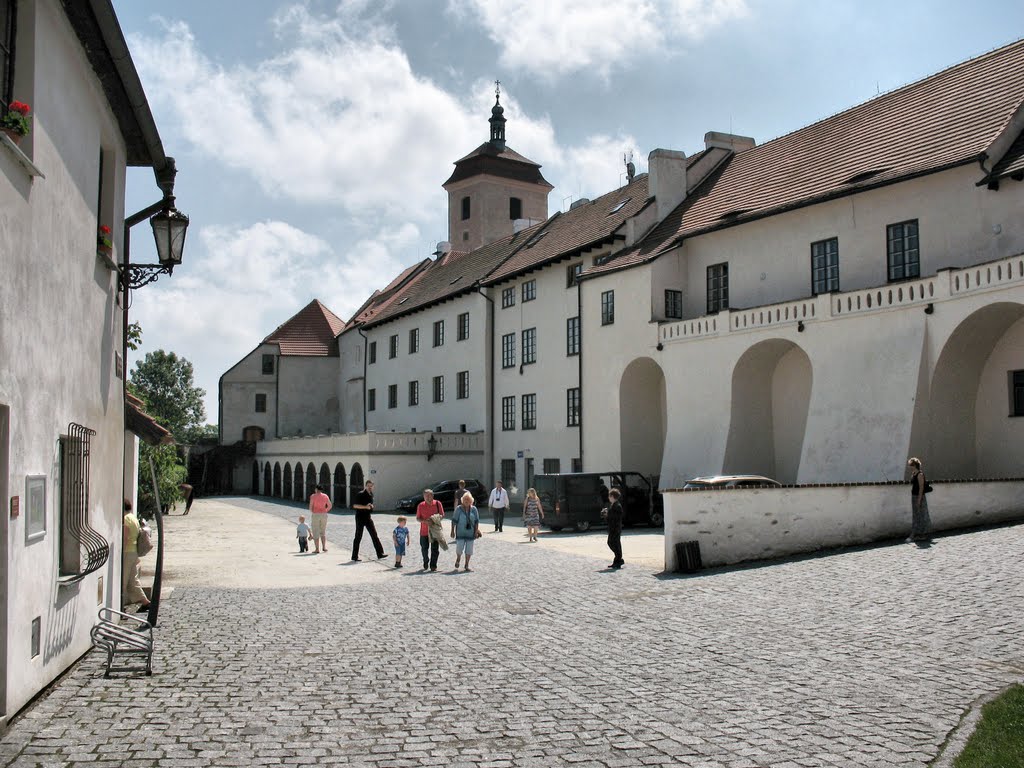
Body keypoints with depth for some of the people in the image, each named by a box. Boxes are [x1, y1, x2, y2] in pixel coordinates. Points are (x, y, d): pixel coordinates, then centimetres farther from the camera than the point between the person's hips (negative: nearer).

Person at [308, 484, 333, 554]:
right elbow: (330, 505, 8)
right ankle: (324, 547, 8)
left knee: (316, 533, 3)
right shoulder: (325, 496, 5)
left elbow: (310, 506, -11)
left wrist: (311, 512, 8)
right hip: (324, 515, 4)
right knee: (323, 531, 18)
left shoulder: (313, 496, -7)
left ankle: (317, 549, -1)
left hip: (315, 515, -4)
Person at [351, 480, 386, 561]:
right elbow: (354, 505, -17)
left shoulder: (371, 494, 12)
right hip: (360, 517, -7)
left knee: (374, 535, 6)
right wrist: (365, 506, -24)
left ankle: (380, 554, 10)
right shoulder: (360, 494, -12)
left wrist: (371, 506, 4)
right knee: (358, 537, -3)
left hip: (368, 517, 7)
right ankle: (354, 557, 4)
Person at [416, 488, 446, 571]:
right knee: (424, 549, 10)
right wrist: (425, 521, -19)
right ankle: (425, 563, 34)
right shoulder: (420, 505, -2)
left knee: (435, 550, -2)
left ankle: (433, 566, 9)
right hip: (424, 531, 1)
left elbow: (442, 515, 2)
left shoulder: (437, 504, -3)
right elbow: (417, 518, 1)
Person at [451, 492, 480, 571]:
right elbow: (454, 520, -3)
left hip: (470, 533, 2)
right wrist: (452, 531, -5)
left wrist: (476, 531, 0)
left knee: (469, 550, 5)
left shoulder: (474, 509, 3)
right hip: (461, 533, -2)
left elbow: (476, 521, 6)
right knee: (459, 549, -4)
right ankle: (458, 560, 26)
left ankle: (467, 565, 18)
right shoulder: (459, 509, -5)